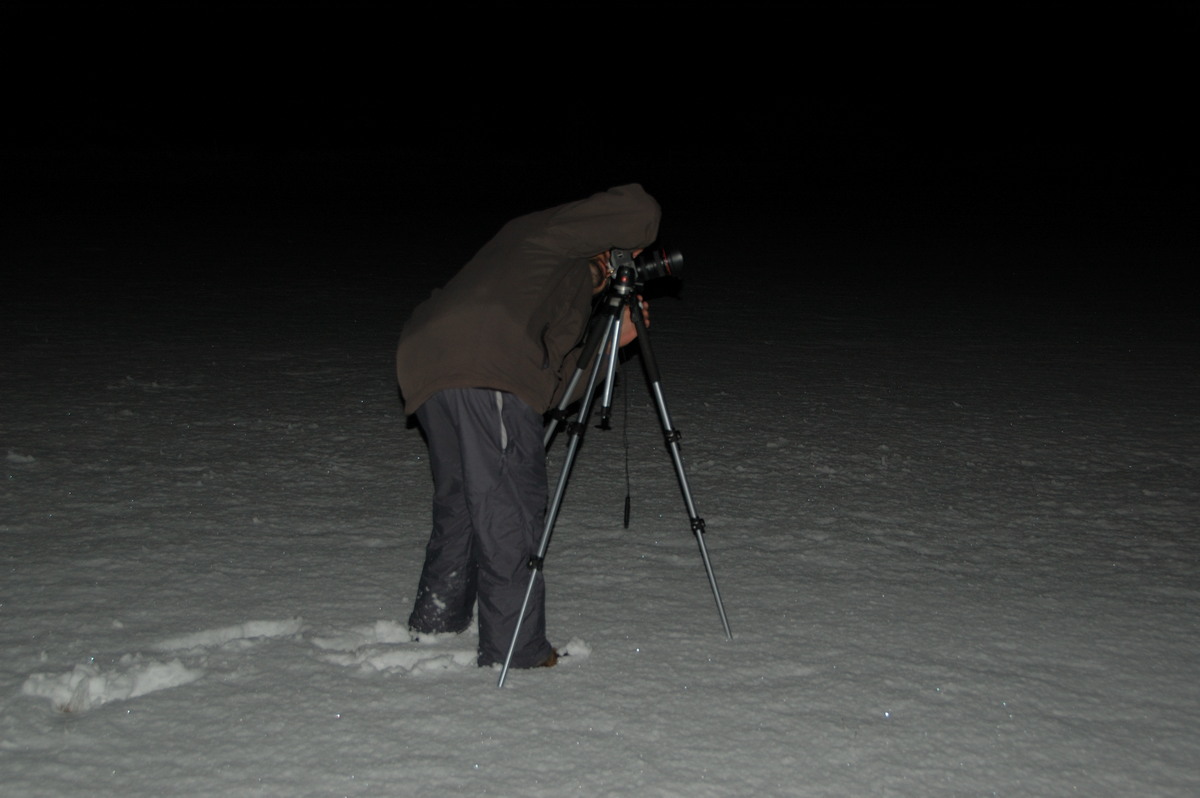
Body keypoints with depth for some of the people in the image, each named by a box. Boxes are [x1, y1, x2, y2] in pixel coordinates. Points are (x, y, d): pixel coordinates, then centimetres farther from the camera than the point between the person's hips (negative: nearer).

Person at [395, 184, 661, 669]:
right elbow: (635, 209, 1)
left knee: (459, 501, 22)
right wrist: (631, 248, 20)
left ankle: (434, 627, 32)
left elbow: (556, 384, 30)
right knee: (510, 505, -5)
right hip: (484, 373, -10)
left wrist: (609, 343, 29)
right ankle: (514, 652, -3)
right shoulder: (553, 230, 15)